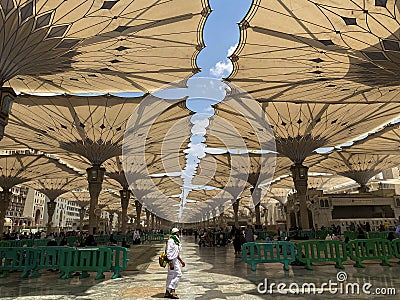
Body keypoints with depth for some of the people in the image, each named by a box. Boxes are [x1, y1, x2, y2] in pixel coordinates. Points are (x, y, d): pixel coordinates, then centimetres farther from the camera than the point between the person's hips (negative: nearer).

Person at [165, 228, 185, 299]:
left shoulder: (176, 241, 14)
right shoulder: (171, 240, -16)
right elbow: (168, 252, -21)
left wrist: (181, 261, 22)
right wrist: (171, 262, -25)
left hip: (175, 259, 10)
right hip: (172, 260, -10)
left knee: (171, 276, 12)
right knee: (178, 274, -7)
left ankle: (167, 293, 19)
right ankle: (172, 291, -4)